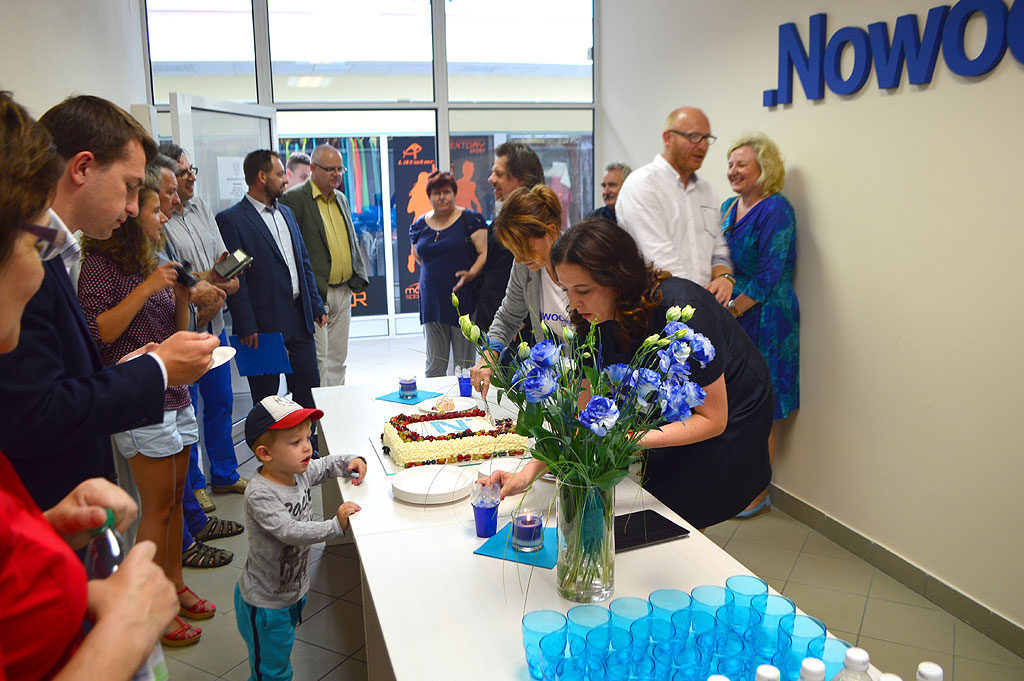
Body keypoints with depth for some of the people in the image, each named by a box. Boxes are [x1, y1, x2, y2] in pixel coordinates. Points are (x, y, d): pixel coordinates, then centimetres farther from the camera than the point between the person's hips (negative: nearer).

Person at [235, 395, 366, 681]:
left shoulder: (300, 472, -6)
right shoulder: (260, 495, -30)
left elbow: (326, 465, 14)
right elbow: (290, 532, -36)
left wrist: (352, 462, -4)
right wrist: (336, 525, -34)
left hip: (293, 590, 7)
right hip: (265, 603, -7)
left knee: (281, 655, 27)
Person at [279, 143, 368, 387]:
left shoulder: (341, 199, 15)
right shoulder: (293, 198, -9)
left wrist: (359, 276, 11)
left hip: (343, 292, 7)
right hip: (316, 294, -7)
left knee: (338, 359, 14)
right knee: (317, 359, -6)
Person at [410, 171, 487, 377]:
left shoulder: (470, 219, -1)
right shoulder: (420, 225, 11)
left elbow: (485, 252, -6)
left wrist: (471, 274, -22)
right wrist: (436, 272, 11)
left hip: (464, 300, -3)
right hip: (432, 303, 4)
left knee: (464, 366, 0)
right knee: (434, 367, 6)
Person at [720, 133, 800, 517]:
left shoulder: (775, 210, -12)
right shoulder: (728, 207, 13)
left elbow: (769, 275, -16)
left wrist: (731, 309, -15)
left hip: (762, 321, -7)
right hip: (729, 318, 7)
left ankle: (759, 494, 14)